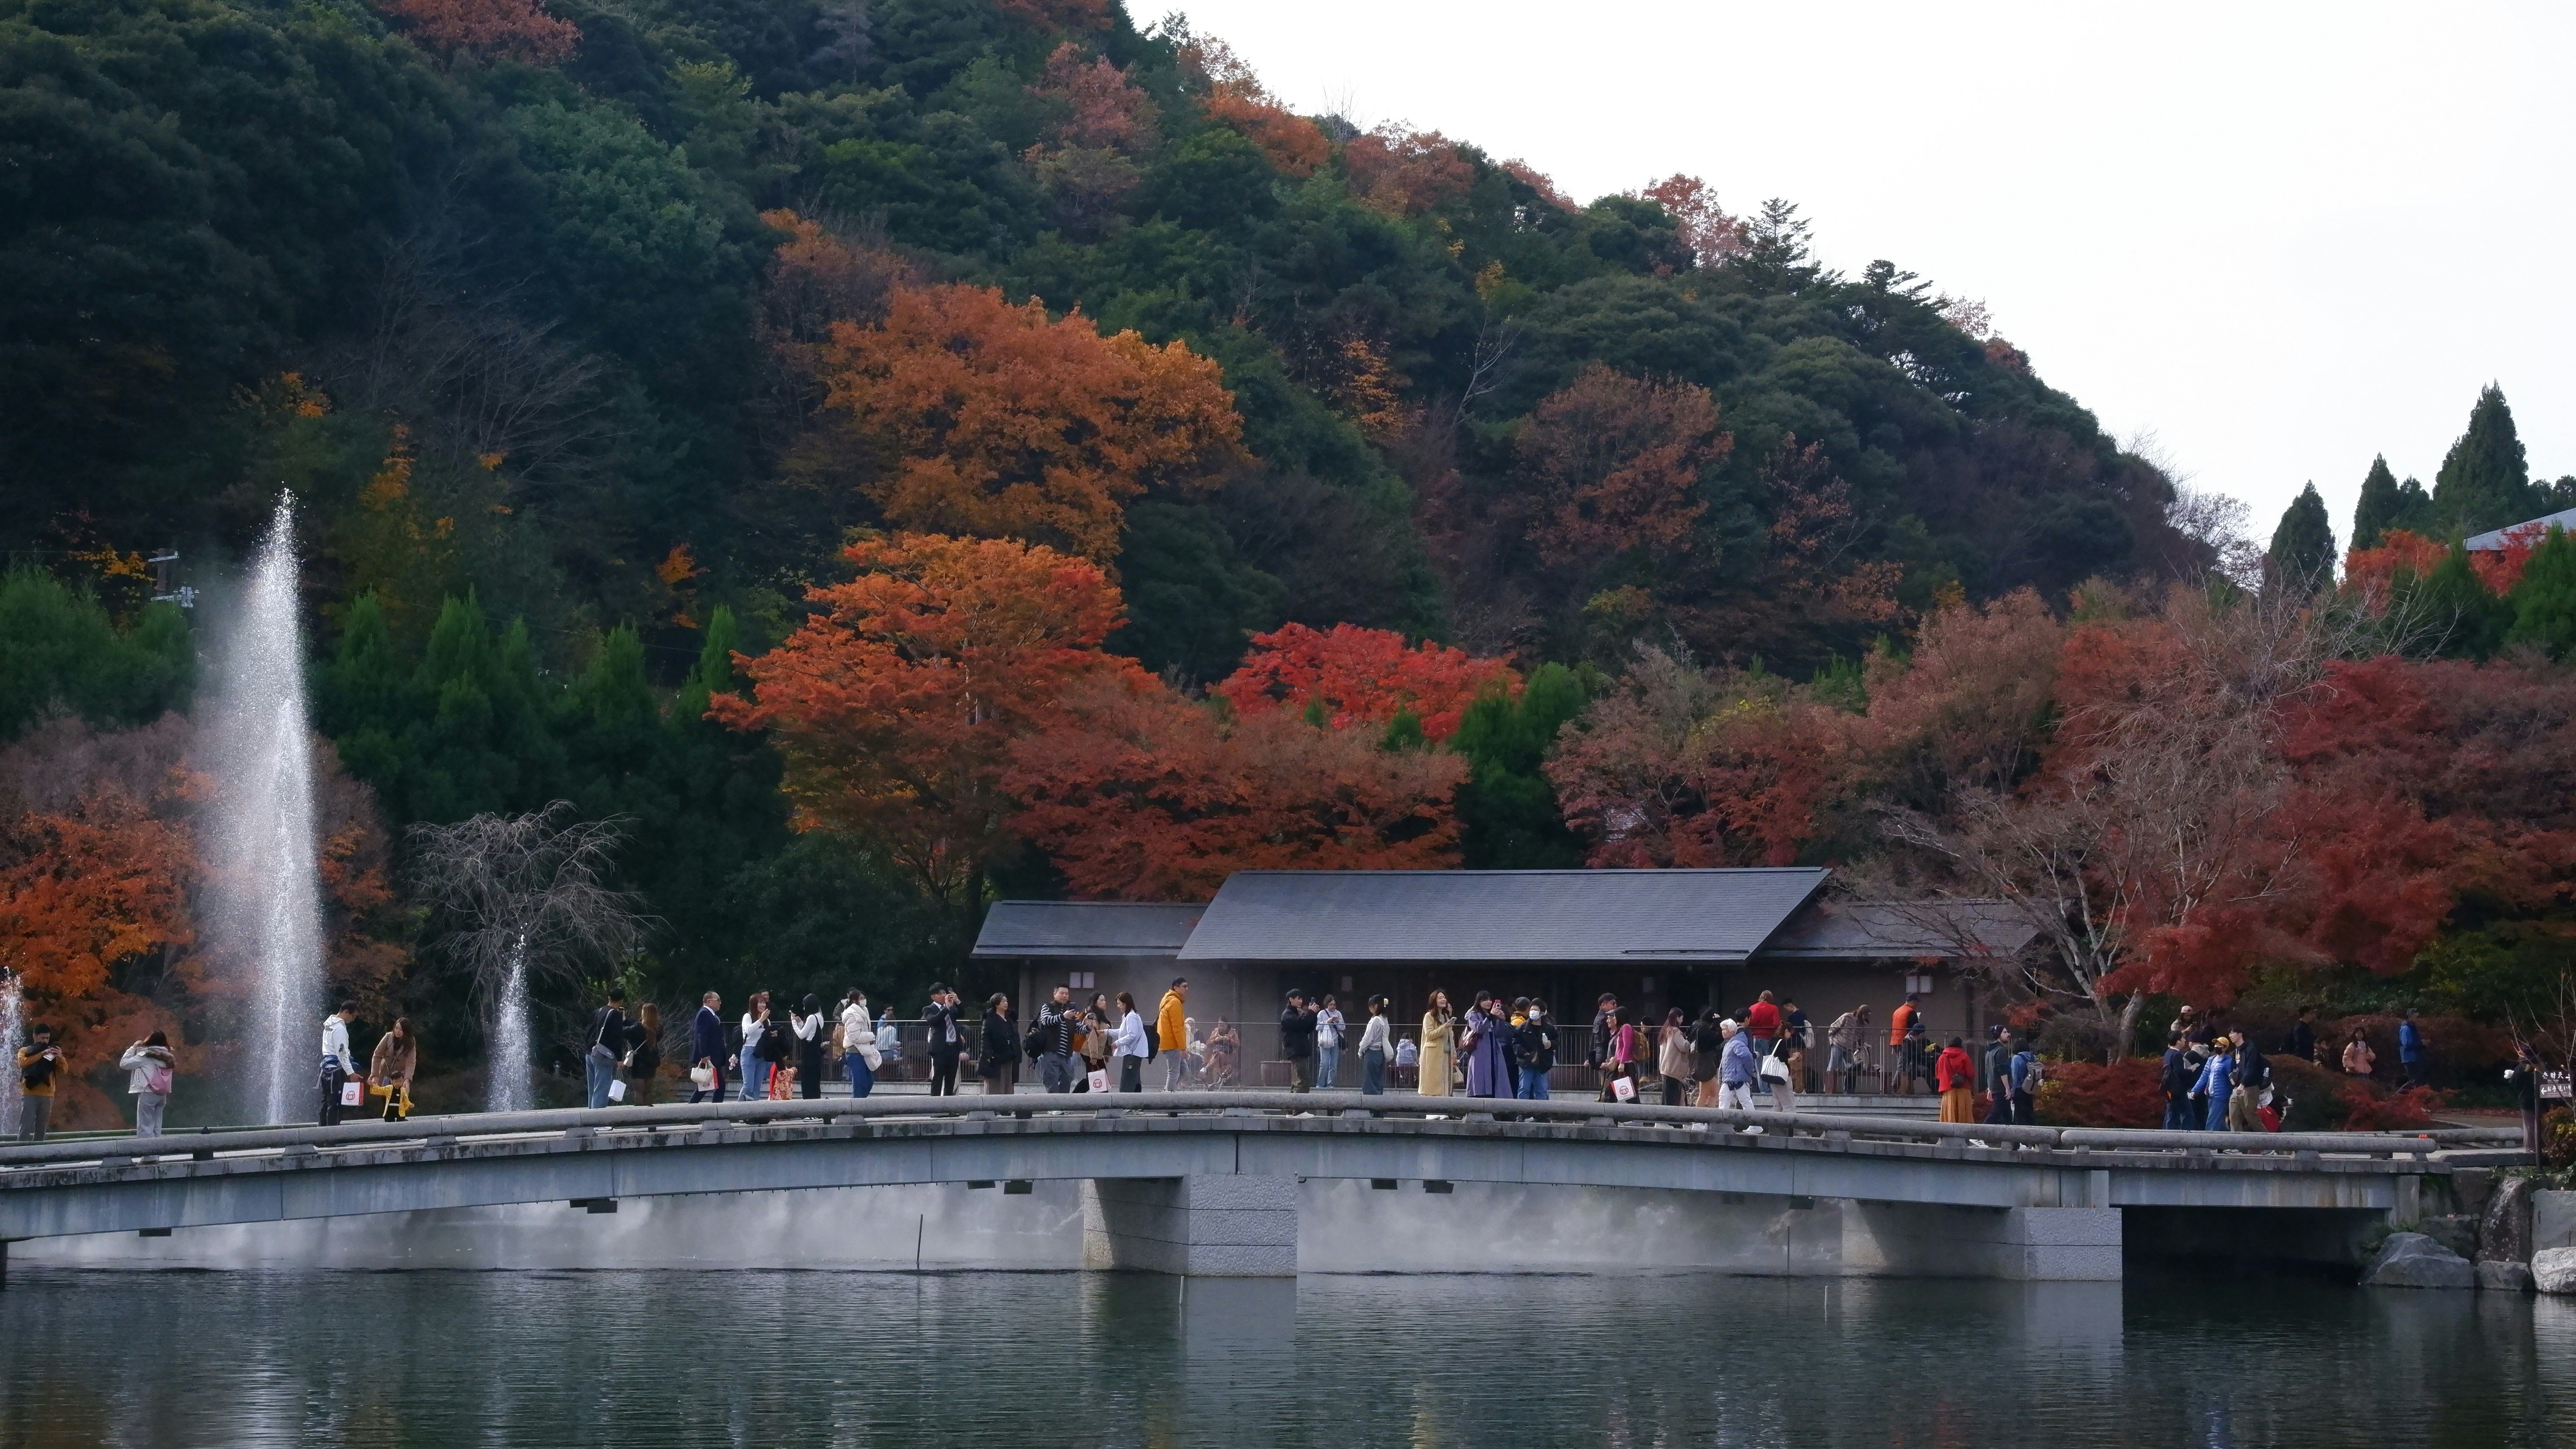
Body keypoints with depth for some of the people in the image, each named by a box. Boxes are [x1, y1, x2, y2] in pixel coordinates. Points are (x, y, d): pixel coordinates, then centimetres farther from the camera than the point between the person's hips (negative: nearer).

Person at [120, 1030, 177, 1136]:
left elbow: (124, 1064, -1)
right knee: (156, 1128, 9)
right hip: (162, 1095, 6)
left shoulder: (145, 1056, -6)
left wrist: (133, 1048, 6)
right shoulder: (167, 1057, 12)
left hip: (148, 1094, -6)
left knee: (145, 1128, -5)